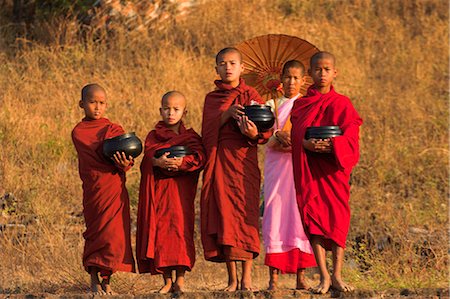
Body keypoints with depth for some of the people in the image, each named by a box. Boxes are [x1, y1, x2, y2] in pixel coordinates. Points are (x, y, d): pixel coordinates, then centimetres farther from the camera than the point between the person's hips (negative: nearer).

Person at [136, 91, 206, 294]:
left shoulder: (190, 137, 10)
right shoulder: (153, 135, 13)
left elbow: (199, 158, -7)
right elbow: (149, 155, -6)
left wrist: (182, 162, -26)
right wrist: (158, 162, -28)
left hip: (180, 188, -2)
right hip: (156, 188, 2)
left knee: (179, 227, -10)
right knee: (159, 230, 0)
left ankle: (180, 279, -6)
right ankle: (167, 280, 7)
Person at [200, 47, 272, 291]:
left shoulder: (251, 95, 7)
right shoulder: (212, 98, 15)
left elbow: (266, 131, -1)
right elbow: (208, 129, 0)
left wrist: (254, 134, -23)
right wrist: (227, 114, -16)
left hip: (243, 160, -2)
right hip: (219, 160, 2)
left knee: (245, 215, -8)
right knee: (223, 216, -1)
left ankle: (246, 278, -8)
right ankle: (232, 279, 3)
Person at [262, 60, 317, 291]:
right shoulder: (271, 105, 14)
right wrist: (279, 137, -16)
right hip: (276, 165, 1)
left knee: (301, 215, -6)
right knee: (275, 214, -7)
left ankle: (301, 276, -4)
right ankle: (273, 277, -9)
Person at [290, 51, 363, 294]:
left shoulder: (341, 104, 4)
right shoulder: (300, 105, 11)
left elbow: (350, 138, -3)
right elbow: (294, 137, 5)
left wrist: (332, 146, -22)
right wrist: (306, 144, -17)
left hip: (333, 167, -1)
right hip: (307, 169, 1)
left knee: (337, 218, -2)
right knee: (313, 217, -7)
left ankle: (337, 274, 3)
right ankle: (323, 276, -9)